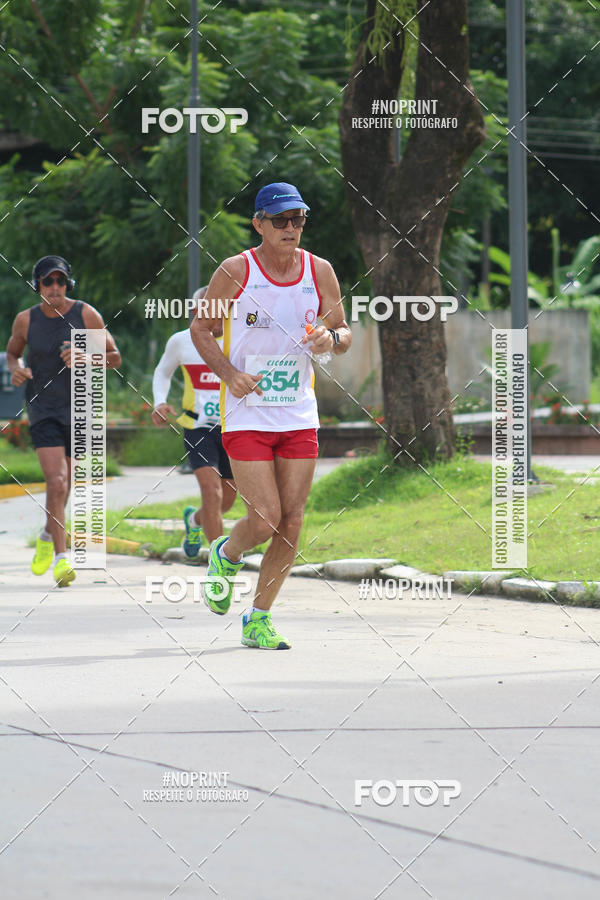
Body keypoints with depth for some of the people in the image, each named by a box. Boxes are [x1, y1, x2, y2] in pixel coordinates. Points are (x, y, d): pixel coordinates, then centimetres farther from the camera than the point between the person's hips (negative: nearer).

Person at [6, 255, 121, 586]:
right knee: (57, 482, -17)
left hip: (78, 409, 1)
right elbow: (12, 351, 16)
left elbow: (115, 358, 0)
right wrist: (16, 369, -7)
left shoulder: (86, 314, -6)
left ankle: (49, 535, 43)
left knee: (62, 485, 14)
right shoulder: (26, 320, -3)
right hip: (42, 408, -1)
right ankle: (61, 558, -14)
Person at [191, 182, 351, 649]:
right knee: (264, 520, -12)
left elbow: (343, 333, 13)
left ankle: (259, 619, 13)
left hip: (299, 414, 4)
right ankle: (226, 554, 23)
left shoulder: (320, 272, 3)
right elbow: (200, 328, 2)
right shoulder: (235, 272, -7)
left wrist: (331, 338, -11)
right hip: (246, 414, -4)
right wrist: (229, 374, -14)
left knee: (291, 522, 0)